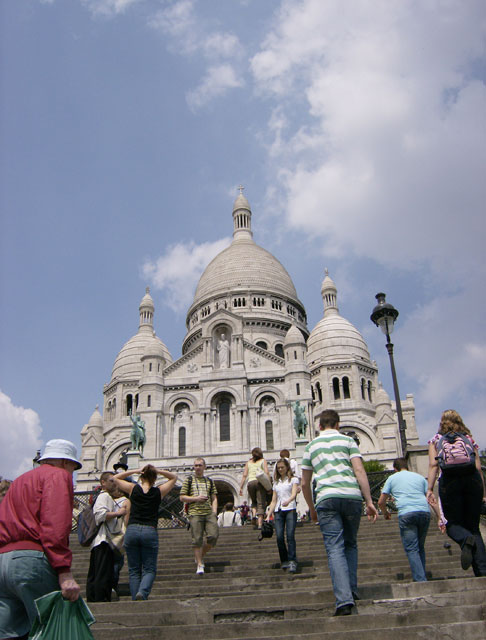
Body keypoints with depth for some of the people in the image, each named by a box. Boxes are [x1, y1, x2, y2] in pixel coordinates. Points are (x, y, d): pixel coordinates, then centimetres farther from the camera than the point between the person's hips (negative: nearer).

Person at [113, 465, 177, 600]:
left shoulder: (133, 489, 4)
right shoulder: (159, 492, 4)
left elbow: (116, 478, 21)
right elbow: (174, 477, 21)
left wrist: (134, 471, 10)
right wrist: (157, 471, 6)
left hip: (132, 530, 1)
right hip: (150, 531, -1)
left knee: (134, 570, 10)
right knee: (149, 569, 6)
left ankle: (135, 599, 2)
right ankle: (142, 592, -19)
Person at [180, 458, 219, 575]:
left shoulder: (210, 481, 17)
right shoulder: (189, 480, 8)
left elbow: (214, 498, 16)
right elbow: (182, 497, 4)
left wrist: (214, 512, 2)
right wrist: (196, 498, -9)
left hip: (209, 513, 3)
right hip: (195, 513, -3)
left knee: (213, 536, -8)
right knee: (197, 539, -5)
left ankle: (201, 556, 17)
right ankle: (199, 565, 5)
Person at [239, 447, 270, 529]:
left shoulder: (249, 462, 18)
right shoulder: (263, 461, 11)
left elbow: (244, 475, 11)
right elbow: (266, 473, -3)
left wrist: (241, 487, 11)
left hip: (250, 482, 3)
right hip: (260, 482, -3)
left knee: (254, 501, 22)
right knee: (261, 503, -2)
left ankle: (254, 514, -5)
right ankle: (260, 524, -12)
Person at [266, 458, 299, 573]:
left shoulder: (293, 479, 7)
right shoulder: (276, 483, 21)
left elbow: (294, 493, -10)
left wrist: (288, 501, -32)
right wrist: (268, 515, 10)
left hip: (290, 509, -4)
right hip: (278, 511, 4)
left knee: (290, 535, -17)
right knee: (279, 537, -8)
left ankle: (292, 561, -19)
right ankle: (284, 561, 1)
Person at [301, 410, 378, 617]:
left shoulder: (311, 446, 17)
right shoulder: (347, 441, 13)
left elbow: (305, 483, 18)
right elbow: (359, 471, 0)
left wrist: (311, 509, 30)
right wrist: (369, 502, 1)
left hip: (326, 498, 0)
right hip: (352, 496, 1)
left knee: (335, 549, -5)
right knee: (350, 544, 19)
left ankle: (344, 599, -18)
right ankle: (352, 590, 14)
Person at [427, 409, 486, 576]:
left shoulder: (436, 439, 15)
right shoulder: (469, 438, 19)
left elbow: (433, 465, 2)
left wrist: (430, 489, -1)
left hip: (449, 479, -2)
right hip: (472, 479, 2)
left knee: (453, 524, 9)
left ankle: (466, 539, -28)